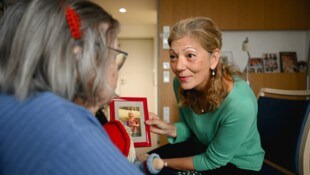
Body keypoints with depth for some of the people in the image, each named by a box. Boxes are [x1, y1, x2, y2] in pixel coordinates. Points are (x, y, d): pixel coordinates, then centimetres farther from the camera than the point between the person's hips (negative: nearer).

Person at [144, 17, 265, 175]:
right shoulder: (182, 83, -17)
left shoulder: (239, 104, -36)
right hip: (200, 147, 5)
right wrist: (170, 129, -20)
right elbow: (190, 127, 1)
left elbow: (212, 161, -22)